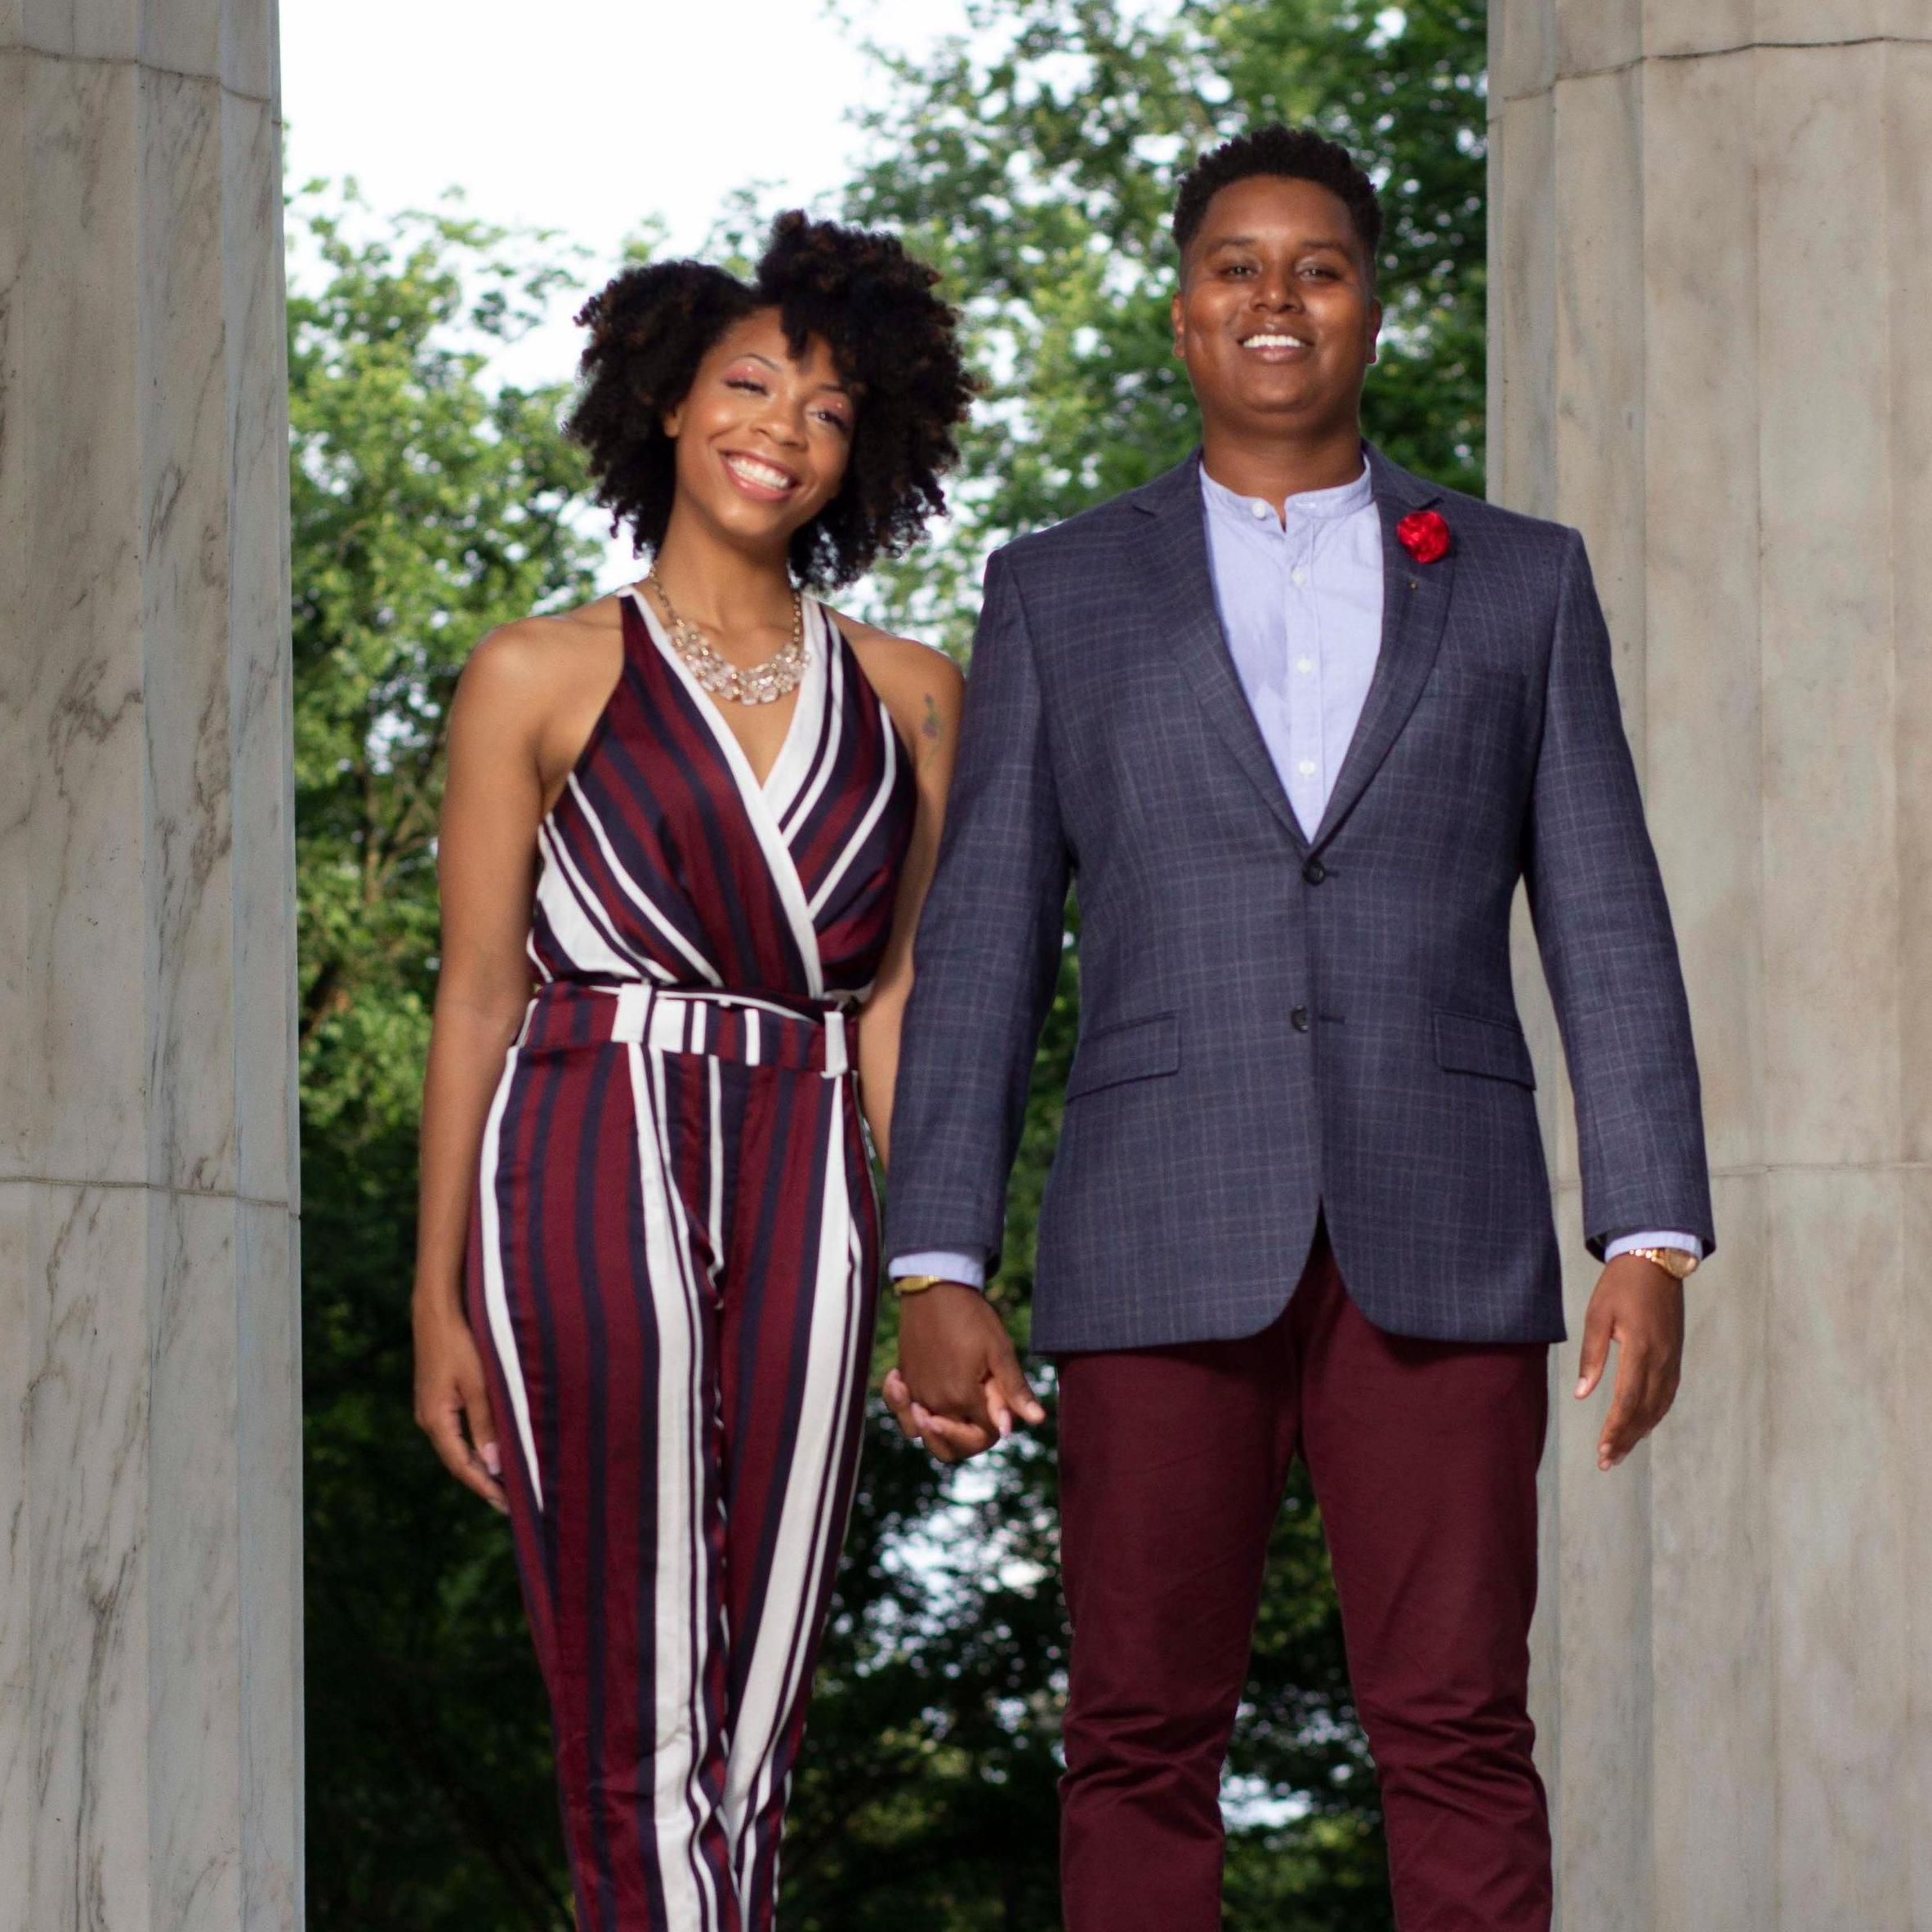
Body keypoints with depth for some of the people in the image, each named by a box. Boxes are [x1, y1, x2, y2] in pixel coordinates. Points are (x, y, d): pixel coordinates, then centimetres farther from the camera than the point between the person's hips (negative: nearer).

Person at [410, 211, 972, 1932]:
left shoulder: (906, 697, 14)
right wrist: (441, 1295, -3)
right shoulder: (543, 680, 5)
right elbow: (477, 994, 3)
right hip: (591, 1178, -3)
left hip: (806, 1203, 3)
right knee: (637, 1735, -6)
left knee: (756, 1739, 2)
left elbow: (896, 998, 12)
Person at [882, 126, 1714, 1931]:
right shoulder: (1059, 596, 9)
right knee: (1142, 1744, 0)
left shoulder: (1522, 582, 10)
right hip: (1168, 1253, 0)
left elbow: (1608, 931, 7)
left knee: (1458, 1736, -3)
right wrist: (934, 1274, -3)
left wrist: (1653, 1244, -3)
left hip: (1440, 1251, 0)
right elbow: (980, 948, 6)